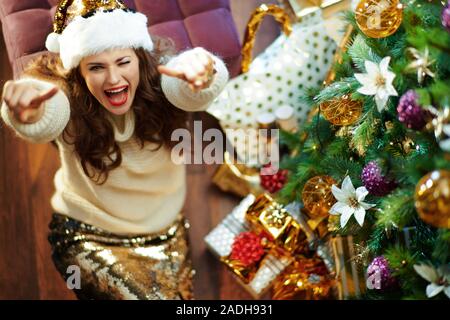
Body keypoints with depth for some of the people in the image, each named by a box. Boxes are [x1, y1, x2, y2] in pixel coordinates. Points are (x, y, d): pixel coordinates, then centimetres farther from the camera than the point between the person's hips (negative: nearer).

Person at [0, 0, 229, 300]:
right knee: (151, 295, -18)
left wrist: (202, 68, -66)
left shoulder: (161, 82, -19)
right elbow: (44, 121, -45)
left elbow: (194, 92, -41)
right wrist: (28, 111, -69)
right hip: (88, 238, -3)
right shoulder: (68, 99, -22)